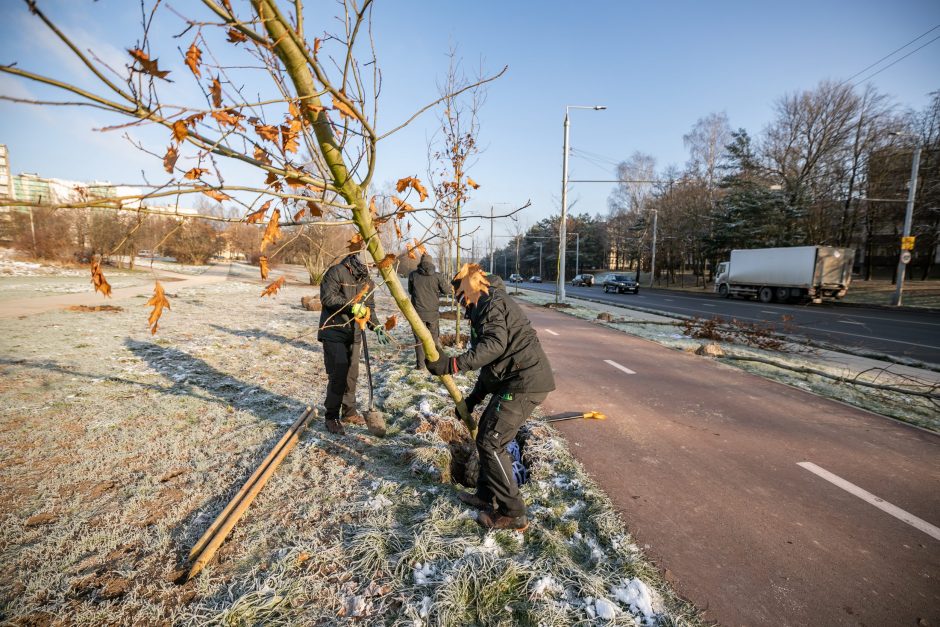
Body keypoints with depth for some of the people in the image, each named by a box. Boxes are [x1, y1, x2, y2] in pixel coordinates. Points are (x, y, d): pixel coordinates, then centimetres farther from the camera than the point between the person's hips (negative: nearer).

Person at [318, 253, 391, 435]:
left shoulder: (367, 282, 10)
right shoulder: (336, 272, -12)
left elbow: (369, 308, 10)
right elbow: (327, 297, -20)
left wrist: (376, 326, -6)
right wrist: (352, 306, -25)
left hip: (353, 335, 7)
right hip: (334, 333, -7)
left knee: (352, 375, 12)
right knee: (338, 375, -8)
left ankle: (349, 412, 29)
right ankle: (332, 417, 7)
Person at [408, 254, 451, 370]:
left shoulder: (413, 275, -5)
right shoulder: (437, 276, -8)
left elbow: (410, 291, 9)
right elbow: (447, 291, 1)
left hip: (418, 312, 0)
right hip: (433, 313, 0)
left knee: (419, 339, 9)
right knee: (435, 338, 13)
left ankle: (420, 365, 12)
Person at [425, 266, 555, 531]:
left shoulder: (491, 301, -7)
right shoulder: (482, 309, 25)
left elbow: (495, 344, -26)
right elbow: (490, 363, 26)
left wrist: (453, 364, -30)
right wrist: (472, 399, 22)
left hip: (524, 382, -10)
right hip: (515, 381, 10)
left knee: (491, 442, -6)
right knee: (485, 435, 17)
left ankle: (513, 514, 7)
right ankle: (486, 495, 33)